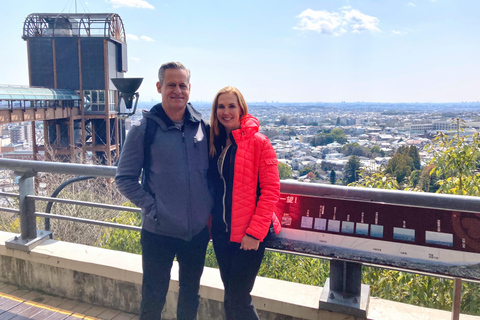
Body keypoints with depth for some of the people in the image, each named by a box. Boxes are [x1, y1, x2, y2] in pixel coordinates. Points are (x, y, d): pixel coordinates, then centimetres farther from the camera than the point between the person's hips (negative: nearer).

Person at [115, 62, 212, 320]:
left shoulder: (202, 126, 0)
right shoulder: (145, 129, -8)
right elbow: (124, 178, -5)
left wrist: (210, 210, 3)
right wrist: (151, 207, -13)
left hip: (198, 231, 3)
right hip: (159, 231, -3)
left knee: (190, 293, 21)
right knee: (153, 298, 12)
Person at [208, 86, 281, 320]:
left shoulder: (259, 142, -10)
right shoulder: (214, 142, 7)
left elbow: (271, 190, -13)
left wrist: (255, 232, -16)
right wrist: (209, 221, 7)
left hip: (248, 235, -5)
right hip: (221, 232, 6)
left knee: (237, 300, 0)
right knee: (230, 297, 17)